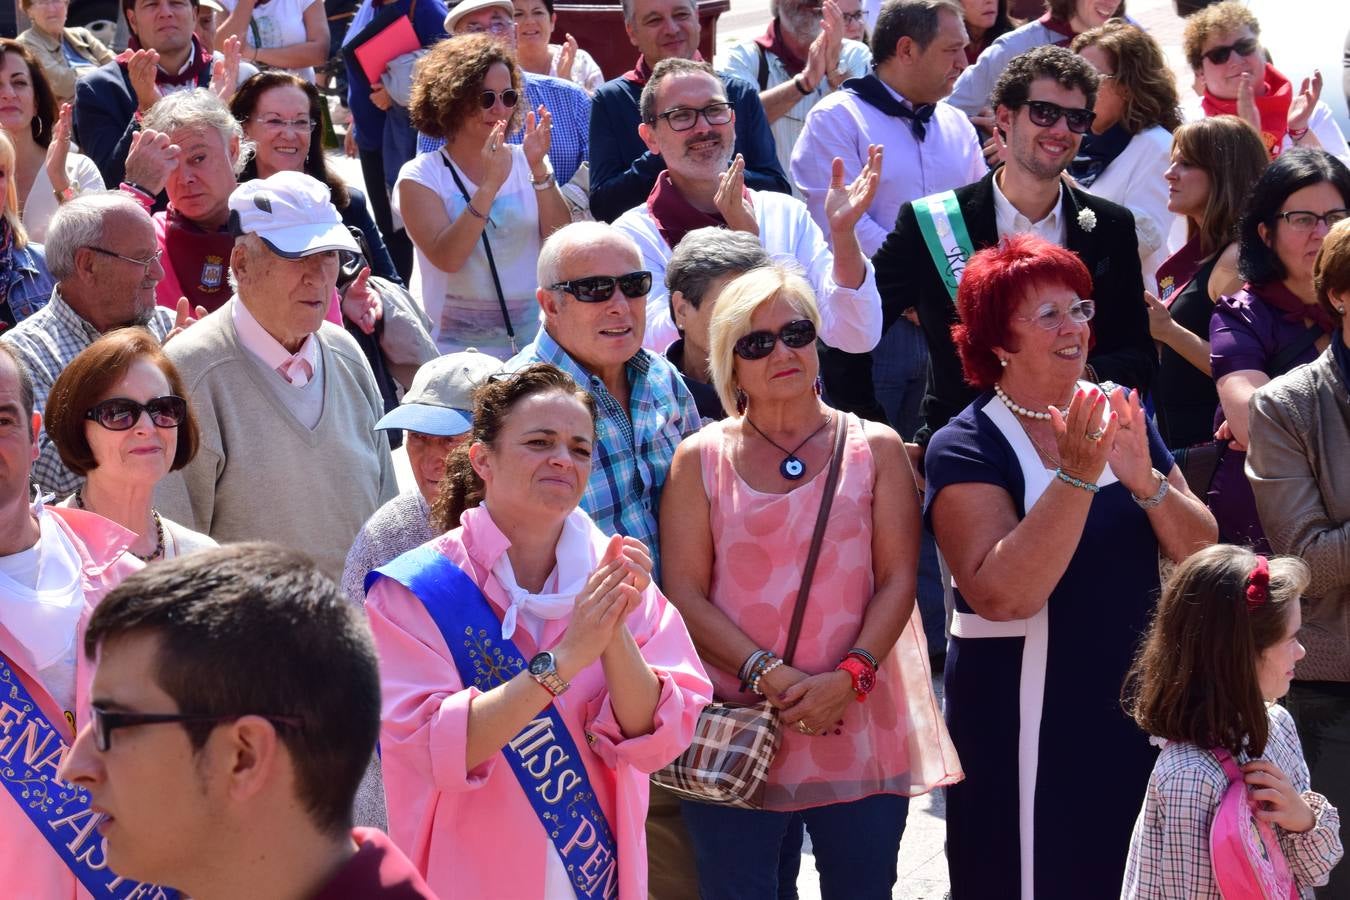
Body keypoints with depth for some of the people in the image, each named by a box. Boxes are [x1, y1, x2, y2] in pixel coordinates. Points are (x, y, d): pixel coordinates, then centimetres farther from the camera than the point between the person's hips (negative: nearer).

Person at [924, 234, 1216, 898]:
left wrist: (1145, 481, -18)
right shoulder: (966, 449, -10)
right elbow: (1003, 594, -24)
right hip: (1028, 718, -5)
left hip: (1136, 705, 5)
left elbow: (1201, 553, 1)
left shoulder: (1121, 416, 5)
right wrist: (1077, 476, -28)